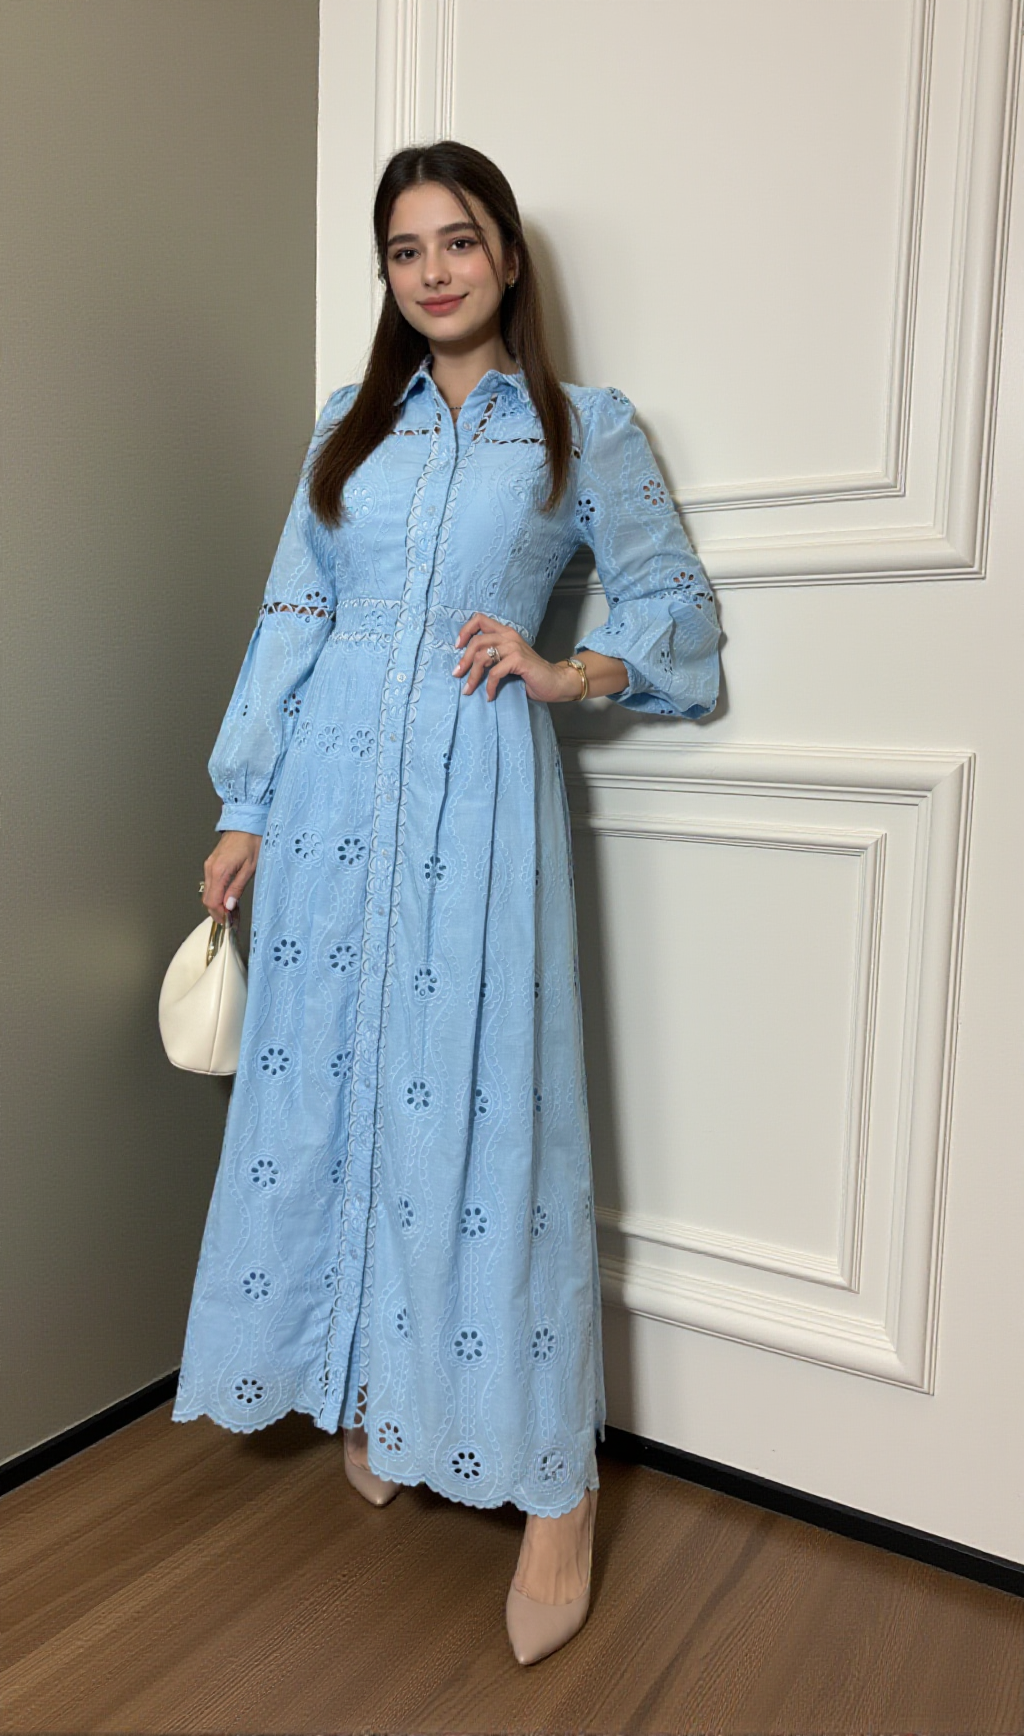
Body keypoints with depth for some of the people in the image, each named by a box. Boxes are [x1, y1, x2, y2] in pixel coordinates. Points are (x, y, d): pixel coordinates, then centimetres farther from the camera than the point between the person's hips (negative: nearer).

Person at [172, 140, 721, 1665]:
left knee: (484, 1098, -5)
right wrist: (245, 811, 7)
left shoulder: (586, 429, 8)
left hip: (479, 786, -3)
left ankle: (554, 1486, 8)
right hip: (334, 785, 4)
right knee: (331, 1081, 6)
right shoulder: (351, 424, 16)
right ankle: (364, 1397, 27)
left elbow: (679, 613, 11)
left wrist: (561, 672, -8)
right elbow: (290, 620, 12)